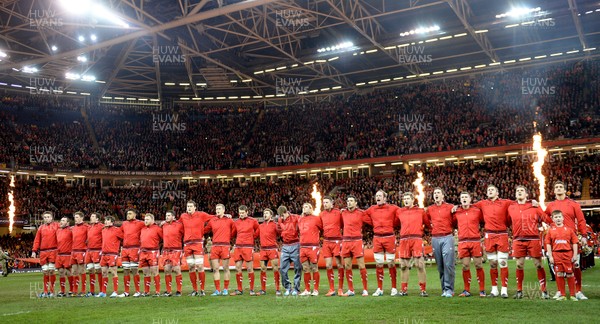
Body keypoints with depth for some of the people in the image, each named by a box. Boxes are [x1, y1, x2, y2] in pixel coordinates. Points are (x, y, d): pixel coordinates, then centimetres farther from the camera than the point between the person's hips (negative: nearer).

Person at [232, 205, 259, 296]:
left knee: (250, 269, -3)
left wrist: (252, 237, 8)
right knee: (238, 269, 4)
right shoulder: (236, 222, 10)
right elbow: (233, 233, 19)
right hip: (238, 247, 4)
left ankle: (252, 290, 3)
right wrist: (238, 240, 6)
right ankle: (239, 289, 12)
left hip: (248, 247, -4)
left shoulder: (253, 221, 1)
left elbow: (258, 230, 12)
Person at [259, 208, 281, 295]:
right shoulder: (260, 226, 14)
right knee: (263, 269, 6)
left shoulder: (274, 225, 0)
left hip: (272, 249, -4)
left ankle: (277, 289, -2)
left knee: (275, 269, -6)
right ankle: (263, 290, 13)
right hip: (263, 250, 5)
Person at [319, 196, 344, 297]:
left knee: (339, 265, -1)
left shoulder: (338, 212, -3)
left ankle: (340, 289, 7)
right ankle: (332, 289, 11)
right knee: (328, 266, 3)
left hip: (337, 241, -4)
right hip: (326, 242, 4)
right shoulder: (321, 214, 9)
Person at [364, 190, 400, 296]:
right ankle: (380, 289, 11)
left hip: (389, 237, -3)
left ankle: (394, 288, 10)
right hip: (377, 238, 3)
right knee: (378, 264, 5)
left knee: (391, 263, 1)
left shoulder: (392, 208, -1)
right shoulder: (372, 209, 7)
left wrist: (393, 225, 7)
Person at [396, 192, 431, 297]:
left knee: (420, 265, -7)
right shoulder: (399, 212, 14)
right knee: (404, 265, 6)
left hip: (417, 239, -3)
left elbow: (428, 224, 10)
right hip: (403, 240, 3)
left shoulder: (421, 211, 8)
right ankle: (404, 289, 13)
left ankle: (423, 290, -2)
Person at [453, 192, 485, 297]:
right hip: (462, 242, 2)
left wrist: (479, 229, 2)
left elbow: (484, 222, 12)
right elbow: (453, 223, 20)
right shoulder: (456, 212, 8)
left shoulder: (477, 211, 3)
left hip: (476, 241, -2)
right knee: (465, 267, 4)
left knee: (479, 266, -1)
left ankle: (482, 290, 6)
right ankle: (466, 290, 12)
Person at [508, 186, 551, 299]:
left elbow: (547, 219, 5)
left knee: (539, 265, 1)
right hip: (518, 240, 2)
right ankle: (519, 291, 13)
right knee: (519, 265, 4)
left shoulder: (534, 207, 2)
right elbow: (508, 222, 17)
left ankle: (543, 290, 8)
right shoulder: (511, 208, 7)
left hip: (533, 239, -1)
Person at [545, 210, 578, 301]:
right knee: (559, 275, 5)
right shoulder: (551, 230, 5)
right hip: (556, 254, 1)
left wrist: (575, 255, -4)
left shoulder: (569, 229, 3)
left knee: (570, 274, 4)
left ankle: (572, 295, 13)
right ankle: (562, 295, 14)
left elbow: (574, 242, 2)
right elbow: (548, 244, 4)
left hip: (568, 254, -1)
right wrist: (550, 256, -2)